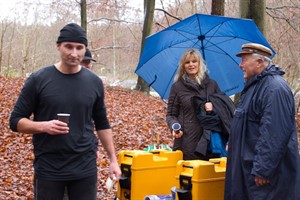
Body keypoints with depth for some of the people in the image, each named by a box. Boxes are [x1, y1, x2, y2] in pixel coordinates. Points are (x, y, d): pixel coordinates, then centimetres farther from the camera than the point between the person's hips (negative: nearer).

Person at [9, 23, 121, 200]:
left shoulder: (94, 82, 4)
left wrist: (113, 159, 9)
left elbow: (102, 124, 13)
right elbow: (16, 120, -2)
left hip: (86, 167, 2)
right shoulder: (38, 80, -5)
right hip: (48, 167, -2)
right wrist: (43, 126, -19)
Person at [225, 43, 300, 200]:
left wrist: (262, 170, -27)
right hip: (247, 165, 10)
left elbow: (275, 135, -27)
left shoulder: (275, 88, -20)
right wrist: (233, 143, 27)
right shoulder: (255, 85, 15)